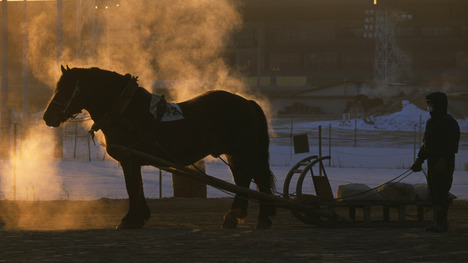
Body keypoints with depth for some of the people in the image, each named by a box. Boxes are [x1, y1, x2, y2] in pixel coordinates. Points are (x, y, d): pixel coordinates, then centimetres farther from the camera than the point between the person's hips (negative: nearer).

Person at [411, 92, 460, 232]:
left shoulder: (449, 122, -11)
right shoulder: (431, 122, 19)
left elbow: (451, 143, -19)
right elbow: (426, 144, 26)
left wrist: (443, 161, -25)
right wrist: (419, 160, 21)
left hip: (444, 163, -10)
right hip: (433, 162, 10)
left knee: (440, 193, -11)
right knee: (434, 193, 9)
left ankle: (440, 223, -11)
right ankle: (439, 223, 14)